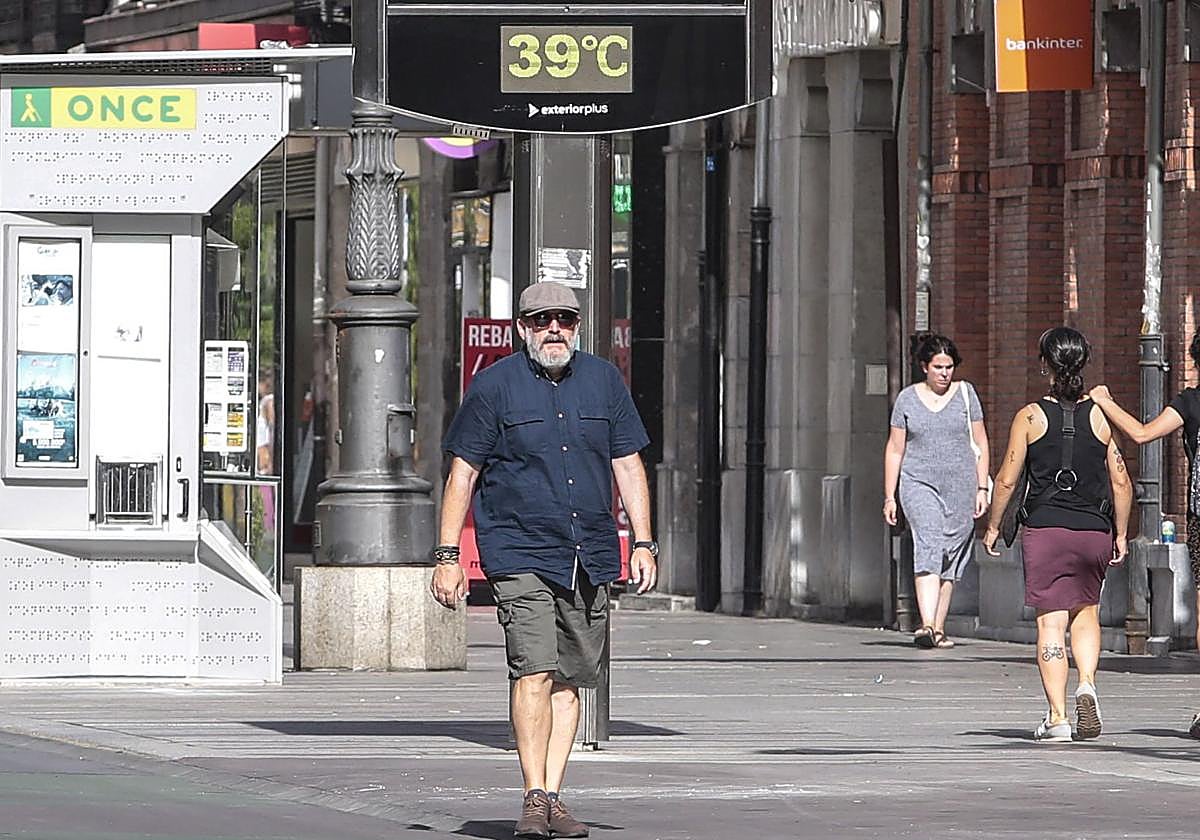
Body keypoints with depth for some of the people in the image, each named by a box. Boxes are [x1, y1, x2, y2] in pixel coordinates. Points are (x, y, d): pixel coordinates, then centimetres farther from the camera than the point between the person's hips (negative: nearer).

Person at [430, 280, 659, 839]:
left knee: (570, 679, 4)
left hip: (590, 558, 4)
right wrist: (447, 556, -3)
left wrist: (643, 543, 8)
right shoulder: (494, 386, 0)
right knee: (534, 672, -16)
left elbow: (627, 465, 15)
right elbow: (462, 473, 1)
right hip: (520, 556, -4)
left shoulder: (604, 381, 11)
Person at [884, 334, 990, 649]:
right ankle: (926, 626, -32)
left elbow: (980, 443, 9)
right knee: (928, 546, -20)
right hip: (919, 483, -2)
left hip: (961, 485, 2)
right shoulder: (907, 398, 6)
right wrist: (889, 496, 7)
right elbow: (894, 449, 11)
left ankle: (939, 629, 14)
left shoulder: (965, 393, 7)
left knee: (951, 559, 4)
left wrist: (982, 488, 2)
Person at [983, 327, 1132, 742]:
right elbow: (1121, 482, 2)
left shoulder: (1030, 416, -3)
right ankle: (1087, 683, -4)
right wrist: (1120, 536, 13)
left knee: (1051, 622, 0)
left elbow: (1007, 479, -2)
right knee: (1086, 614, 20)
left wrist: (993, 526, 12)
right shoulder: (1100, 416, 2)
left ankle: (1057, 716, -5)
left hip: (1045, 530, -2)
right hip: (1093, 532, 2)